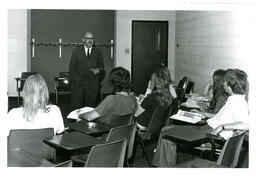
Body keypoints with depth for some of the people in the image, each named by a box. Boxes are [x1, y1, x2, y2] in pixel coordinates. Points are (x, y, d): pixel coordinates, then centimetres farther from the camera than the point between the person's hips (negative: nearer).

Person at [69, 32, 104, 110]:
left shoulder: (98, 52, 11)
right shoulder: (76, 51, 9)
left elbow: (101, 65, 12)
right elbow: (71, 67, 7)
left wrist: (98, 69, -12)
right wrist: (73, 80, -2)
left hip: (93, 83, 1)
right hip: (78, 82, -1)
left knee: (91, 105, 0)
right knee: (76, 106, -4)